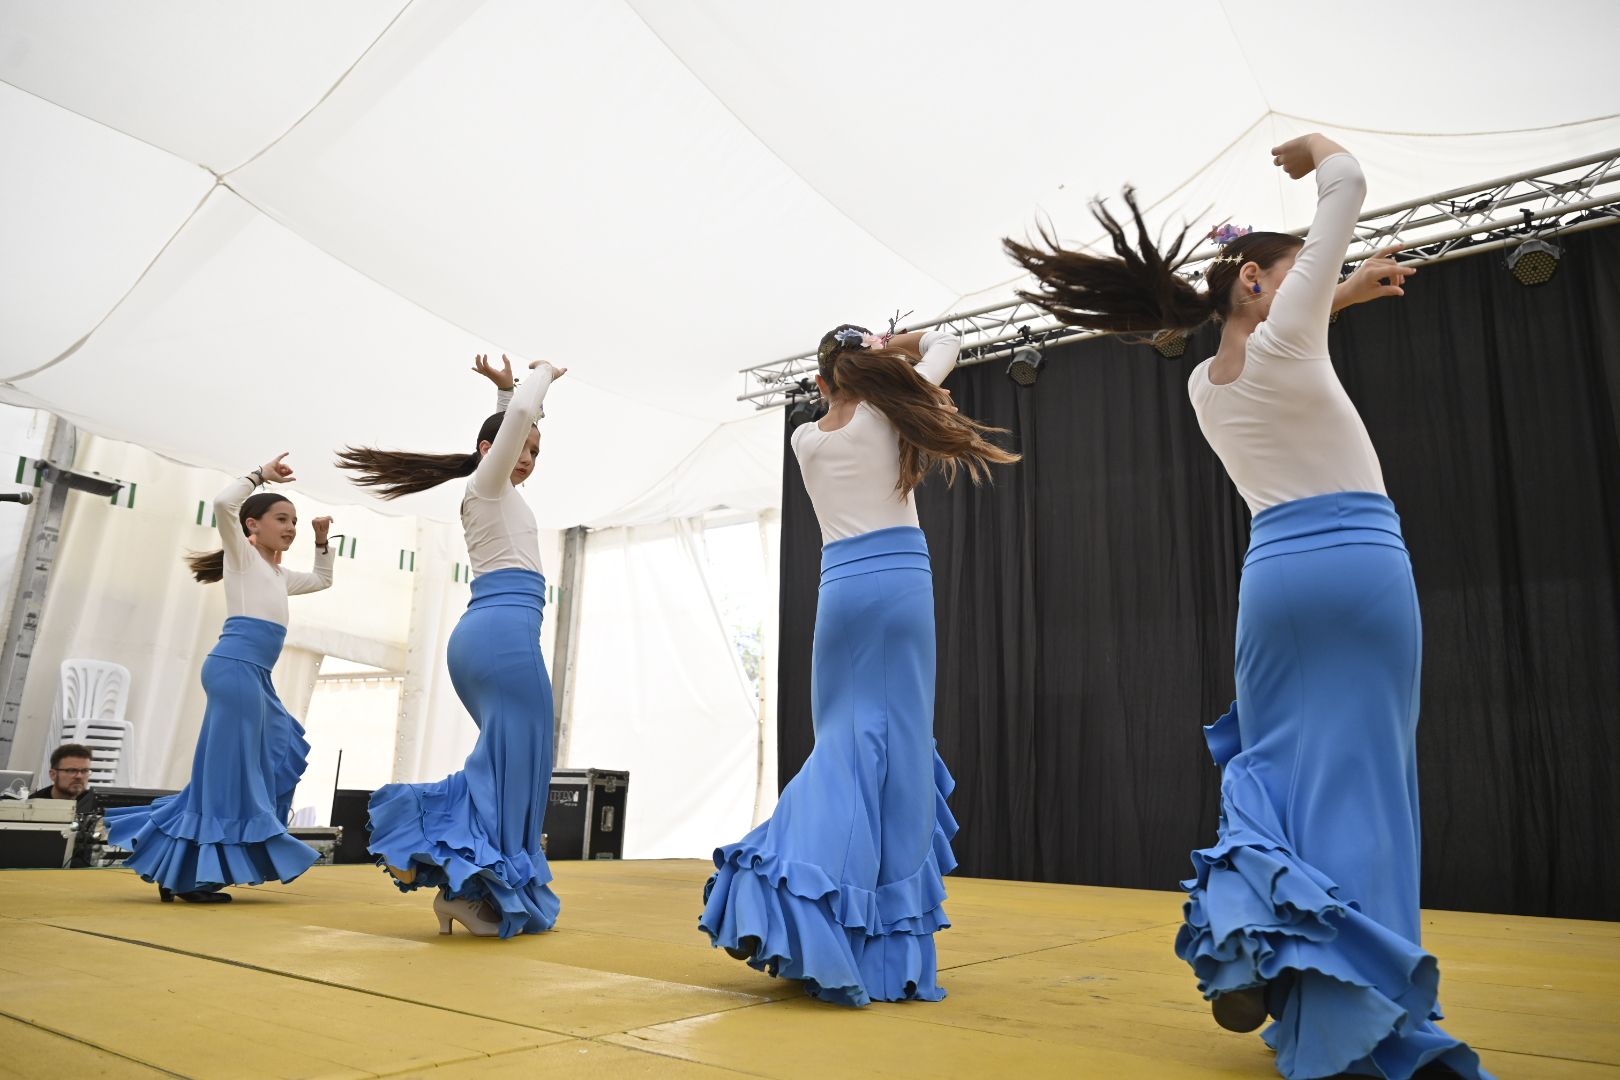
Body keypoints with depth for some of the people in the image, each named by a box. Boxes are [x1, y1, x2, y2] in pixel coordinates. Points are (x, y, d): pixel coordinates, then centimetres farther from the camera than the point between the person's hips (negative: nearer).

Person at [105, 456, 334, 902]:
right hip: (236, 666, -9)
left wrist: (322, 542, 28)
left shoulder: (279, 575, 25)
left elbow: (323, 579, 41)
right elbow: (223, 502, -15)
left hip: (255, 675, 9)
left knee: (279, 755, 8)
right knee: (229, 770, -8)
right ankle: (190, 876, -3)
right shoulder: (242, 555, 3)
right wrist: (261, 474, -4)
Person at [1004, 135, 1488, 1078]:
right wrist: (1314, 148, 20)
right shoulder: (1282, 340, -6)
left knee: (1273, 766, 12)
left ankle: (1261, 957, 4)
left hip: (1275, 573, 6)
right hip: (1361, 562, -5)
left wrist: (1347, 296, 33)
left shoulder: (1204, 385, 11)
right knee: (1359, 772, -4)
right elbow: (1349, 185, 1)